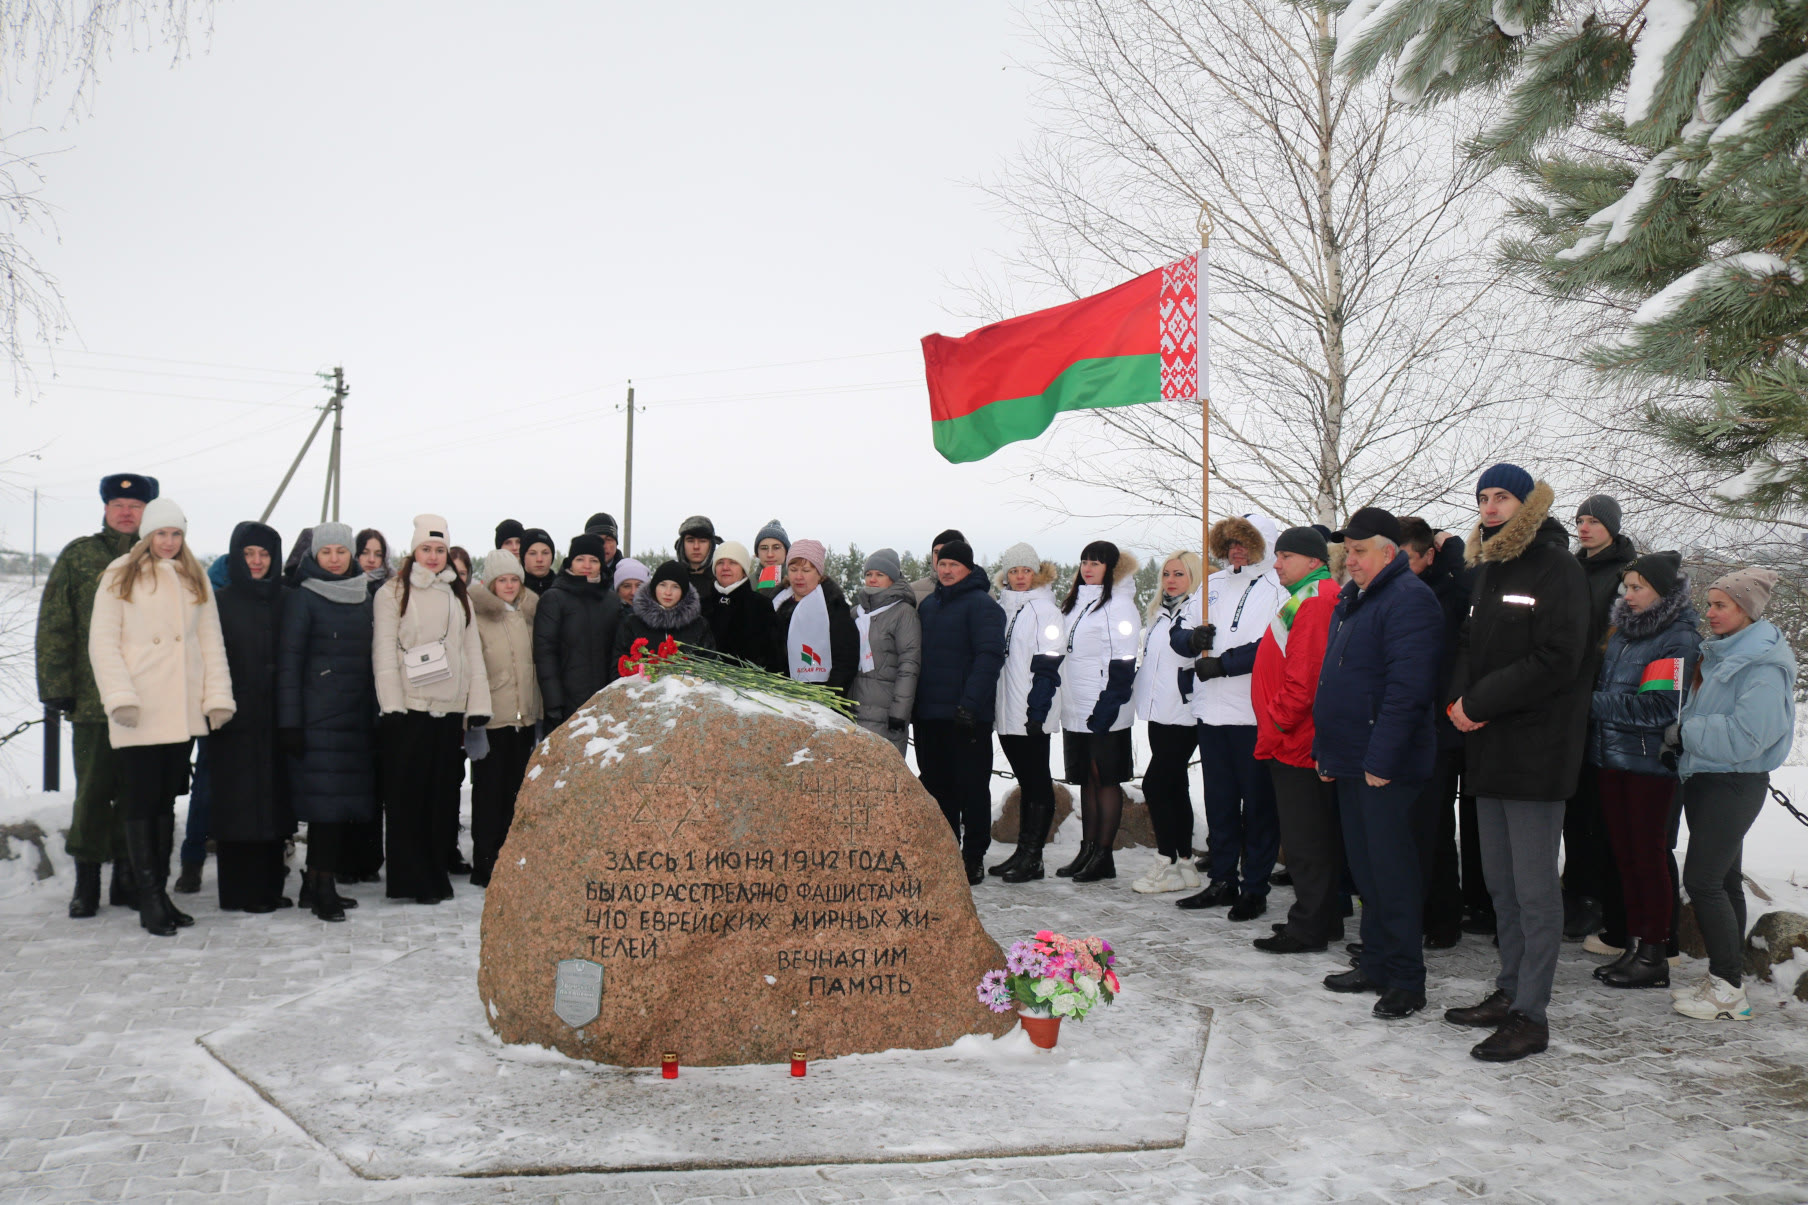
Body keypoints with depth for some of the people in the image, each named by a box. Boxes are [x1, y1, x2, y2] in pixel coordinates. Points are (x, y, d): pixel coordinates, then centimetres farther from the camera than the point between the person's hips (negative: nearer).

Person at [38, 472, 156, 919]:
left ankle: (128, 877, 18)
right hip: (92, 697, -1)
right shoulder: (78, 556, 5)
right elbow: (54, 625, 3)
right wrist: (56, 685, -4)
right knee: (93, 790, 2)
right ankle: (87, 881, 15)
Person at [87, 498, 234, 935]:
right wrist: (120, 696, -13)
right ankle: (149, 899, 3)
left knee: (166, 800, 10)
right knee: (142, 801, -2)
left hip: (182, 710, 4)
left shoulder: (195, 577, 13)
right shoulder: (121, 575, 1)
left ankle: (159, 891, 17)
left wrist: (217, 695, 2)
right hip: (138, 714, -4)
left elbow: (210, 639, 11)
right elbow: (103, 641, -3)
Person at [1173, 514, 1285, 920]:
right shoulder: (1212, 584, 15)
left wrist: (1222, 664, -16)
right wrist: (1192, 638, -8)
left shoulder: (1277, 588, -5)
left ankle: (1255, 888, 12)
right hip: (1211, 710, 6)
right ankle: (1223, 881, 24)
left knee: (1257, 802, 3)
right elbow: (1178, 635, 14)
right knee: (1219, 800, 14)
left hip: (1254, 714, -6)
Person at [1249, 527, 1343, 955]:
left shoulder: (1315, 599, -16)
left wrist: (1278, 722, -17)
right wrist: (1278, 726, 18)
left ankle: (1309, 928, 2)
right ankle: (1324, 919, 25)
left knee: (1305, 838, -4)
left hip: (1297, 741, -11)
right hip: (1296, 739, 11)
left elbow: (1306, 674, -24)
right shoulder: (1308, 597, 18)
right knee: (1318, 834, 16)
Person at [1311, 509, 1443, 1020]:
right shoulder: (1351, 598, 16)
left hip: (1386, 766, -9)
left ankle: (1406, 981, 8)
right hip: (1351, 761, 9)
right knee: (1365, 869, 15)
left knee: (1392, 872, -2)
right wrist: (1325, 747, 18)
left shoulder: (1409, 599, -14)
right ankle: (1375, 965, 26)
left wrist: (1381, 759, -23)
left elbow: (1407, 686, -22)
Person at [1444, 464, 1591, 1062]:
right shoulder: (1486, 569, 16)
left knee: (1534, 887, -2)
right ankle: (1509, 991, 26)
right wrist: (1459, 698, -2)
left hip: (1537, 751, -8)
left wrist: (1480, 703, -16)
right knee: (1500, 881, 15)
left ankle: (1530, 1015, 5)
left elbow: (1556, 660, -18)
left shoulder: (1556, 568, -9)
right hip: (1489, 746, 8)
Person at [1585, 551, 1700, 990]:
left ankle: (1654, 957, 10)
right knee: (1624, 852, 11)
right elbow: (1602, 685, 19)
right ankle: (1634, 943, 21)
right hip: (1610, 758, 7)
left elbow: (1660, 706, -20)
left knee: (1649, 855, 1)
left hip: (1649, 763, -7)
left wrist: (1594, 702, -18)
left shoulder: (1679, 640, -10)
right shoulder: (1620, 631, 11)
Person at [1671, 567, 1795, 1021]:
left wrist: (1684, 731, -15)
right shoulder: (1720, 653, 11)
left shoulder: (1765, 667, -16)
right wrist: (1683, 734, 2)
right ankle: (1722, 979, 21)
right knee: (1724, 881, 13)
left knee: (1702, 880, -10)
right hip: (1705, 779, 9)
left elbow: (1746, 736, -24)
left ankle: (1729, 992, -2)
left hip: (1735, 785, -9)